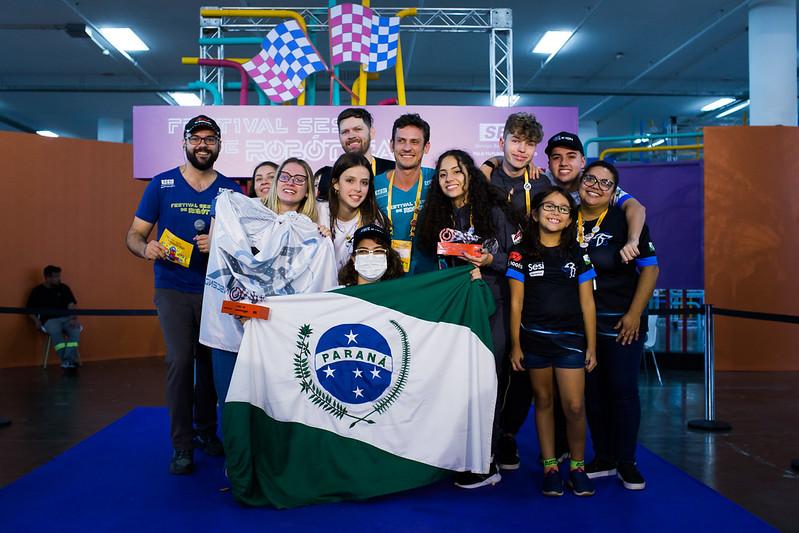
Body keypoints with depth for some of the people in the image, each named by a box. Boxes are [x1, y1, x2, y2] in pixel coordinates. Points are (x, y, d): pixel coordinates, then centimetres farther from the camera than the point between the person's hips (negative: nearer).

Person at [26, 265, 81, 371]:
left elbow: (71, 305, 4)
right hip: (49, 320, -2)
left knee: (76, 329, -31)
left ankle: (69, 360, -41)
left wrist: (73, 318, -14)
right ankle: (66, 361, -44)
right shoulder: (37, 291, 8)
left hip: (66, 318, 2)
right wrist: (37, 321, -8)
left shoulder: (64, 288, 13)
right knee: (56, 332, -36)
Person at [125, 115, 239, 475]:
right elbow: (134, 235, 4)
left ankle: (206, 431, 29)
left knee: (211, 360, 8)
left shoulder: (231, 190, 5)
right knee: (180, 360, -9)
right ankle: (182, 446, 3)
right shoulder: (161, 185, 3)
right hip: (173, 288, -1)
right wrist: (146, 248, -19)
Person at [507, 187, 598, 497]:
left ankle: (577, 466, 13)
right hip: (533, 338, 0)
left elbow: (587, 303, 6)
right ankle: (550, 466, 18)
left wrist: (591, 346, 3)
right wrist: (515, 345, -1)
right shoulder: (521, 255, 3)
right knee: (543, 401, 7)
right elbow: (516, 303, 2)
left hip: (570, 338, 0)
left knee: (574, 406, -6)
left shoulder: (578, 255, 6)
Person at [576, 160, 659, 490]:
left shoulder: (625, 221, -5)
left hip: (621, 321, -3)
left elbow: (650, 268, -5)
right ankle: (603, 459, 23)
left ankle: (626, 462, 16)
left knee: (622, 390, 2)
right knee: (592, 391, 9)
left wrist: (634, 314, -12)